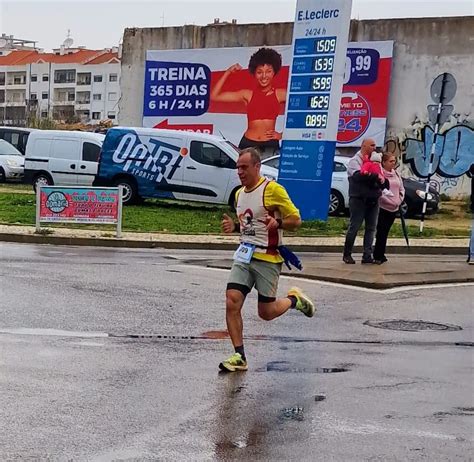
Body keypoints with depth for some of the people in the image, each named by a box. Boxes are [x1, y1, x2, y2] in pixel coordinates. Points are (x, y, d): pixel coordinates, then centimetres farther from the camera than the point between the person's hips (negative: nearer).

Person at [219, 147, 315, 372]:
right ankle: (239, 356, 0)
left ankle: (294, 299, 33)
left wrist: (278, 222, -28)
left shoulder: (273, 189, -11)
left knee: (266, 313, 2)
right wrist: (234, 227, 5)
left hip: (268, 258, -6)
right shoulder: (239, 194, 11)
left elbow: (296, 220, -9)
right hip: (244, 255, 6)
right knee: (232, 303, -9)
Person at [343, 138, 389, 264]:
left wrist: (382, 181, -9)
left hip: (373, 200, 6)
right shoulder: (355, 161, -3)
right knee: (354, 227, -3)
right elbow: (358, 175, -23)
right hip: (358, 199, -6)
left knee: (371, 228, 4)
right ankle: (347, 255, 8)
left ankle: (367, 256, 8)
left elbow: (384, 180, 14)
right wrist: (375, 177, -23)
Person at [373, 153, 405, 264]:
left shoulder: (396, 174, 13)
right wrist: (390, 200, -16)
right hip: (382, 208, -7)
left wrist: (399, 200, 4)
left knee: (385, 232, 11)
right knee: (381, 232, -7)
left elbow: (401, 188, 19)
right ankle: (378, 256, -1)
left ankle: (380, 255, 16)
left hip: (394, 209, 7)